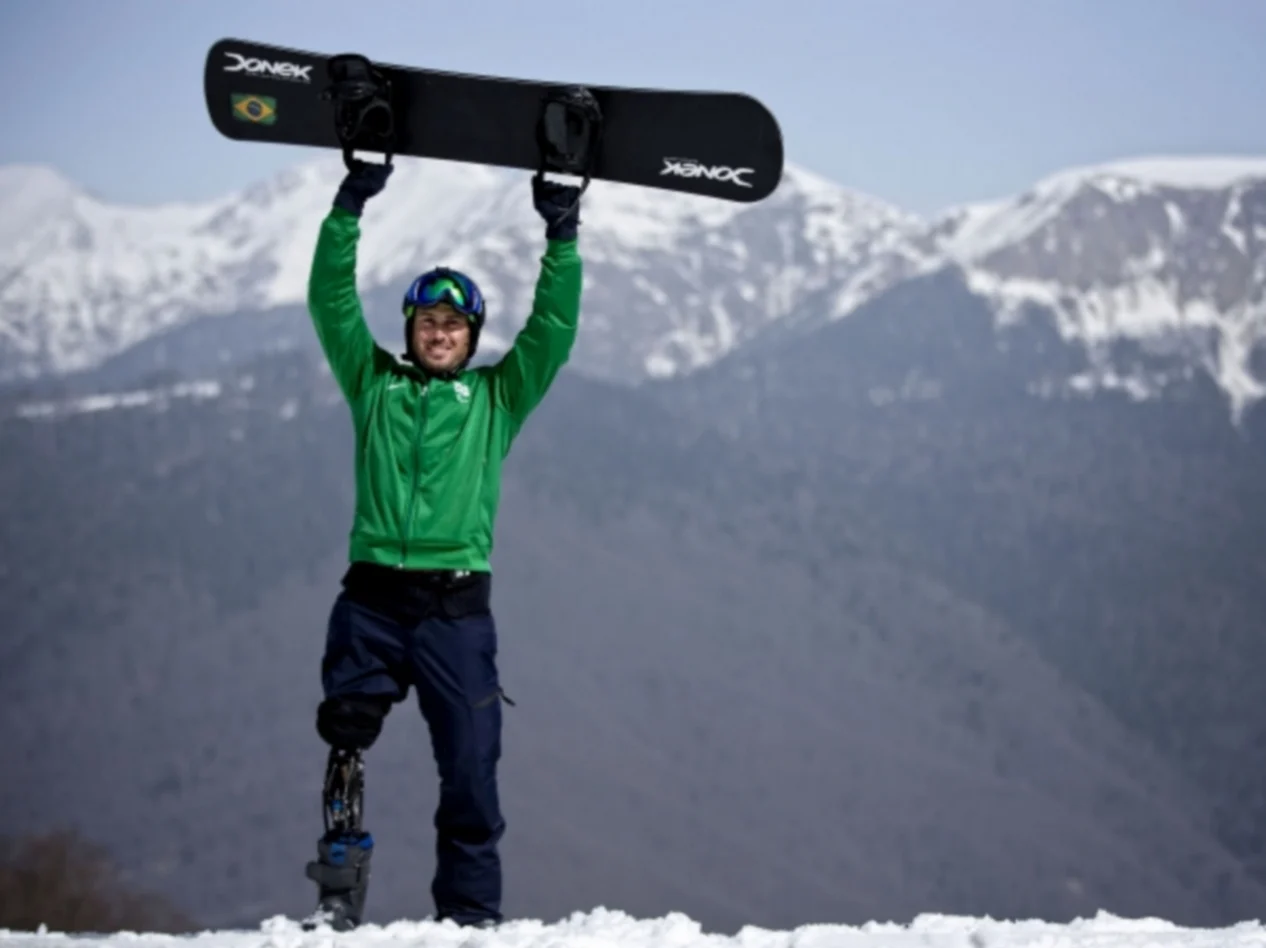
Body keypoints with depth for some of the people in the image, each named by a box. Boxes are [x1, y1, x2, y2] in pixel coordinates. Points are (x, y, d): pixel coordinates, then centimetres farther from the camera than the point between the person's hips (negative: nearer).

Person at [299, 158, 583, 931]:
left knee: (469, 766, -3)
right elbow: (331, 301, 9)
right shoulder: (374, 383, 15)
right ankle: (339, 890, -15)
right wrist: (351, 205, 2)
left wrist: (562, 235, 1)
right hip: (373, 599, 0)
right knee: (347, 731, -16)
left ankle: (472, 914, 3)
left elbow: (554, 326, 8)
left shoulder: (498, 397, 14)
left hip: (457, 605, 0)